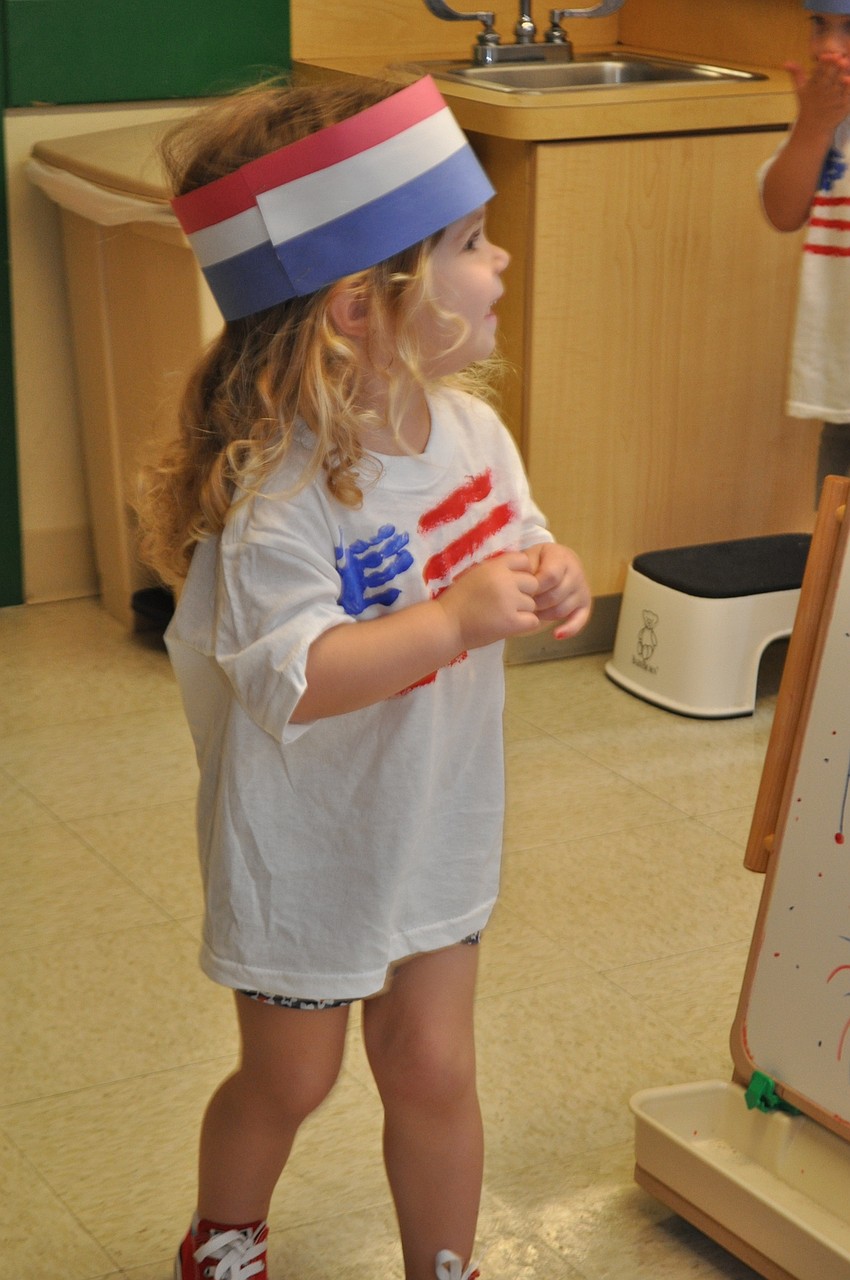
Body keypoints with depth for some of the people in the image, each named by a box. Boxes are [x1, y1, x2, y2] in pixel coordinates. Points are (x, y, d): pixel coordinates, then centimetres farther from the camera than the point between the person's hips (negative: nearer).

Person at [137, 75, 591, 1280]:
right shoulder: (280, 496, -31)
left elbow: (513, 546, 7)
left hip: (436, 826, 5)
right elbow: (287, 677, -37)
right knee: (289, 1078, 17)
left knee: (432, 1069, 15)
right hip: (307, 850, -5)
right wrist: (455, 618, -42)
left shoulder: (470, 429, -7)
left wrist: (552, 580, -16)